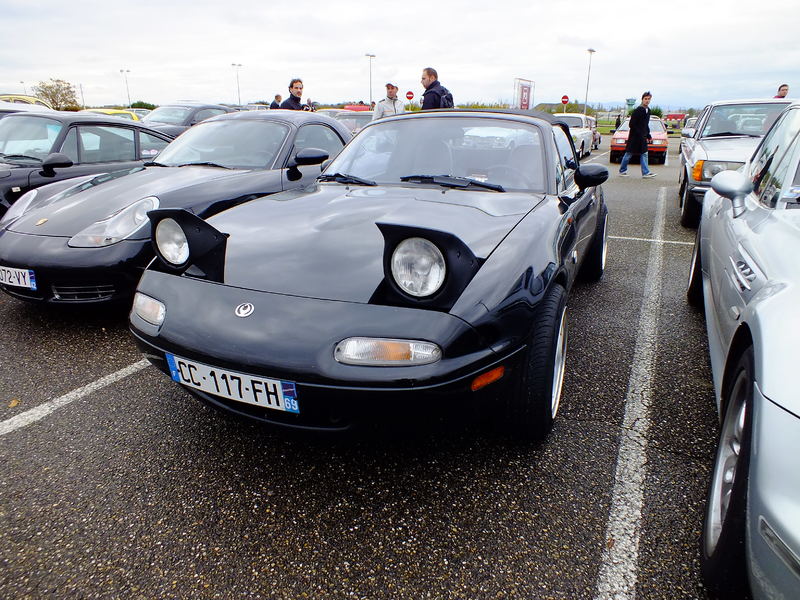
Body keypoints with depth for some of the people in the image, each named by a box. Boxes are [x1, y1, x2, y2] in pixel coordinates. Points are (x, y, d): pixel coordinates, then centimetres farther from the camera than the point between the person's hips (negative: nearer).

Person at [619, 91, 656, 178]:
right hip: (634, 136, -8)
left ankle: (645, 173, 3)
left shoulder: (648, 110, 11)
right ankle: (622, 170, 16)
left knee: (644, 154, 4)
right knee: (629, 154, 3)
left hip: (643, 137, 8)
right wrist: (640, 135, -17)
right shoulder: (637, 110, -14)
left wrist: (648, 135, 13)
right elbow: (632, 124, -17)